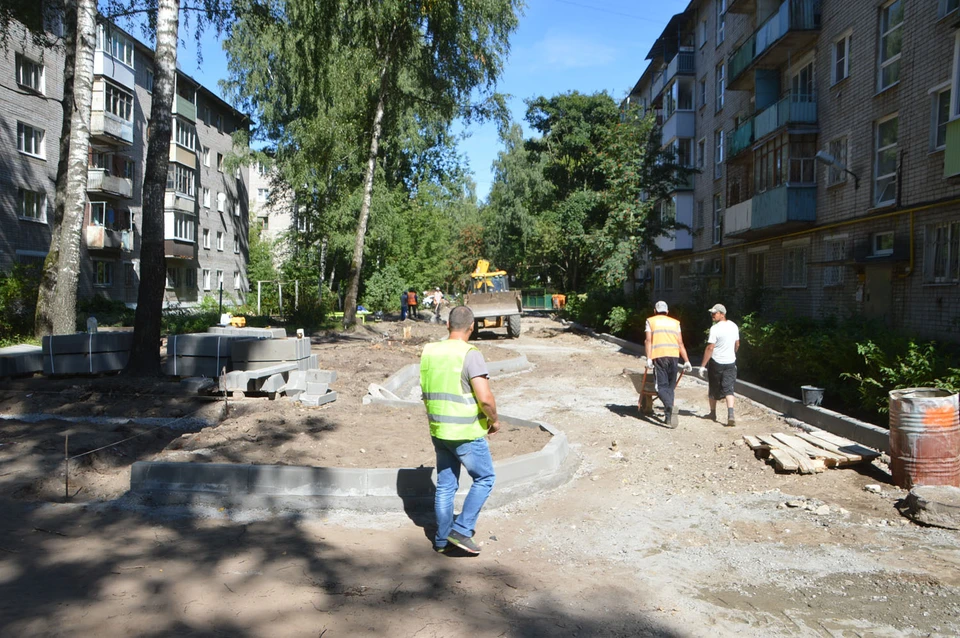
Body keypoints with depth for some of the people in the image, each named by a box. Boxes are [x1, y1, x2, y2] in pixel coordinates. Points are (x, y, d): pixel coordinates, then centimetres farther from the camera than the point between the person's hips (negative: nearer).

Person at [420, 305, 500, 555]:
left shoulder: (429, 352, 3)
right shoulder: (470, 354, -18)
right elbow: (485, 398, -24)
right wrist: (494, 420, -6)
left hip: (438, 430, 6)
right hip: (467, 432, -6)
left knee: (445, 485, 16)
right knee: (484, 479, 12)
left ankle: (442, 539, 24)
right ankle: (461, 530, 7)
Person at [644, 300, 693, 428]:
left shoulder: (650, 321, 14)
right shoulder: (675, 322, 21)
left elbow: (648, 340, 0)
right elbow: (680, 343, 13)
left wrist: (648, 358, -7)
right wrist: (687, 361, 12)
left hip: (659, 356, -3)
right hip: (674, 355, 3)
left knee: (662, 386, -4)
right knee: (670, 386, 12)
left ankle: (669, 406, -31)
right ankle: (668, 416, 11)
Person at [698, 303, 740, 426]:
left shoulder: (715, 328, -18)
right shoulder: (734, 326, 4)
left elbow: (710, 348, -20)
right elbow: (737, 345, 15)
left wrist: (703, 365, -16)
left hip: (716, 362, -5)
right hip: (730, 362, 5)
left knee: (713, 389, 13)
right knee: (728, 389, 1)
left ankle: (713, 413, 28)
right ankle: (730, 414, -18)